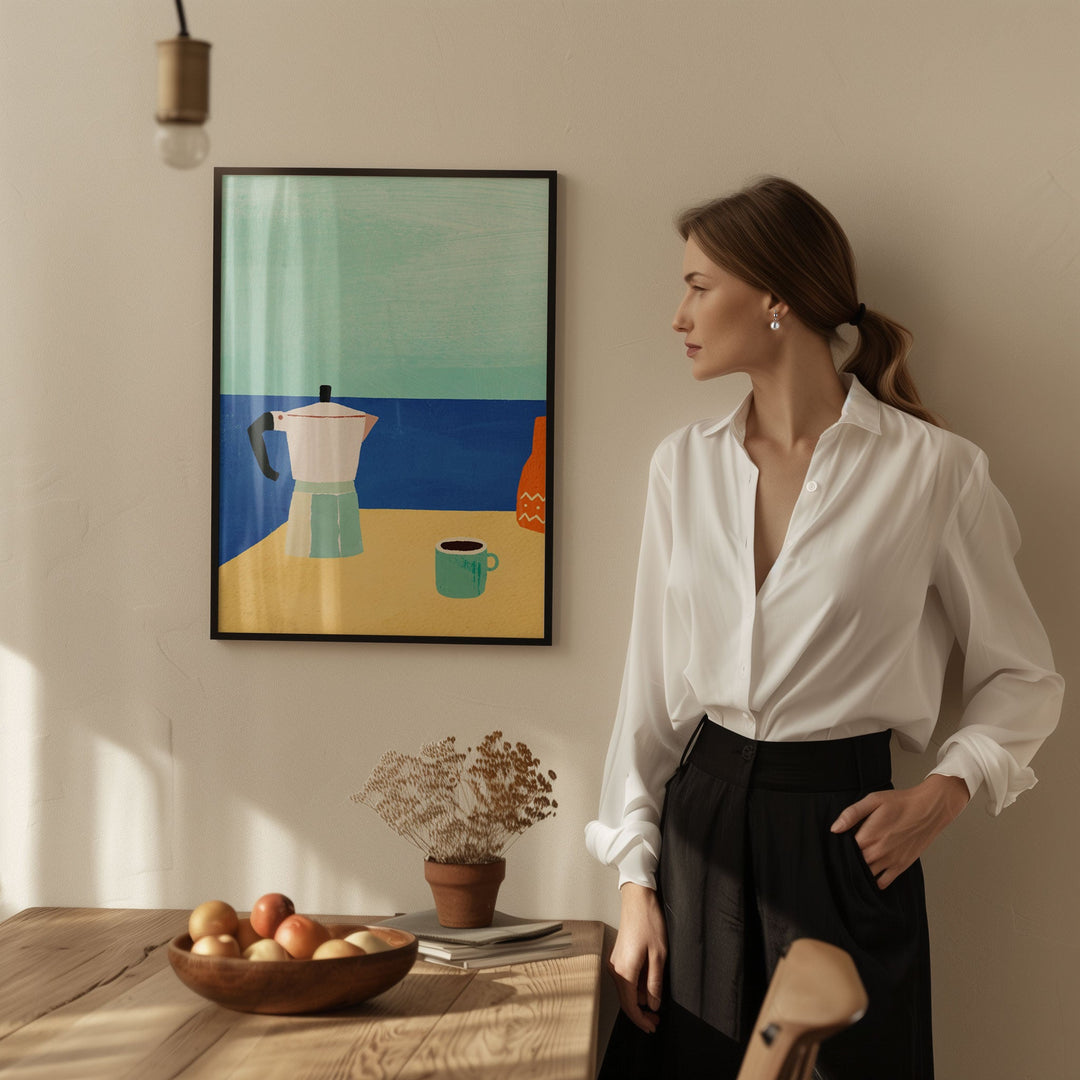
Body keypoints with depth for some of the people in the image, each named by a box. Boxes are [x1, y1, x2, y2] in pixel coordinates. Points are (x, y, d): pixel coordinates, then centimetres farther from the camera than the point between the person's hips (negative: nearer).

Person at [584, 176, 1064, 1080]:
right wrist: (637, 881, 3)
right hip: (701, 827, 4)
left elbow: (1025, 679, 3)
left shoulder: (930, 470, -7)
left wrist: (946, 792, -13)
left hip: (843, 834, -4)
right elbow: (653, 684, 8)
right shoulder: (685, 466, 6)